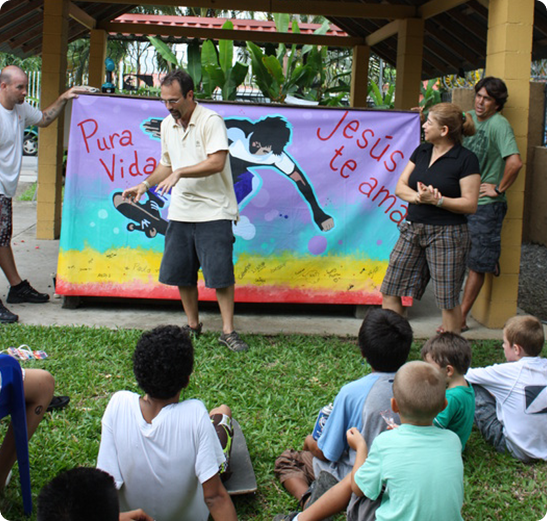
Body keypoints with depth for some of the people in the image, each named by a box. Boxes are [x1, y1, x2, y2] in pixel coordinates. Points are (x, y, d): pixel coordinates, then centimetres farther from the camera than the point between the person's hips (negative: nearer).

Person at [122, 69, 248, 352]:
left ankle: (228, 331, 2)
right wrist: (145, 184, 9)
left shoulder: (211, 121, -11)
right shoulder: (167, 125, 12)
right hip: (180, 211, 7)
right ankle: (193, 325, 23)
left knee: (220, 273, -7)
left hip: (213, 210, -7)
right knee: (180, 273, 8)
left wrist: (180, 173, -26)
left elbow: (217, 162, -22)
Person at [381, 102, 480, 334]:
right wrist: (418, 196, -12)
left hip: (447, 234, -6)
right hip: (413, 230, 6)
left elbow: (470, 204, -12)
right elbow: (400, 186, 8)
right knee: (389, 291, 5)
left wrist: (436, 200, -22)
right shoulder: (421, 151, 11)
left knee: (448, 301, 1)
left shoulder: (466, 159, -9)